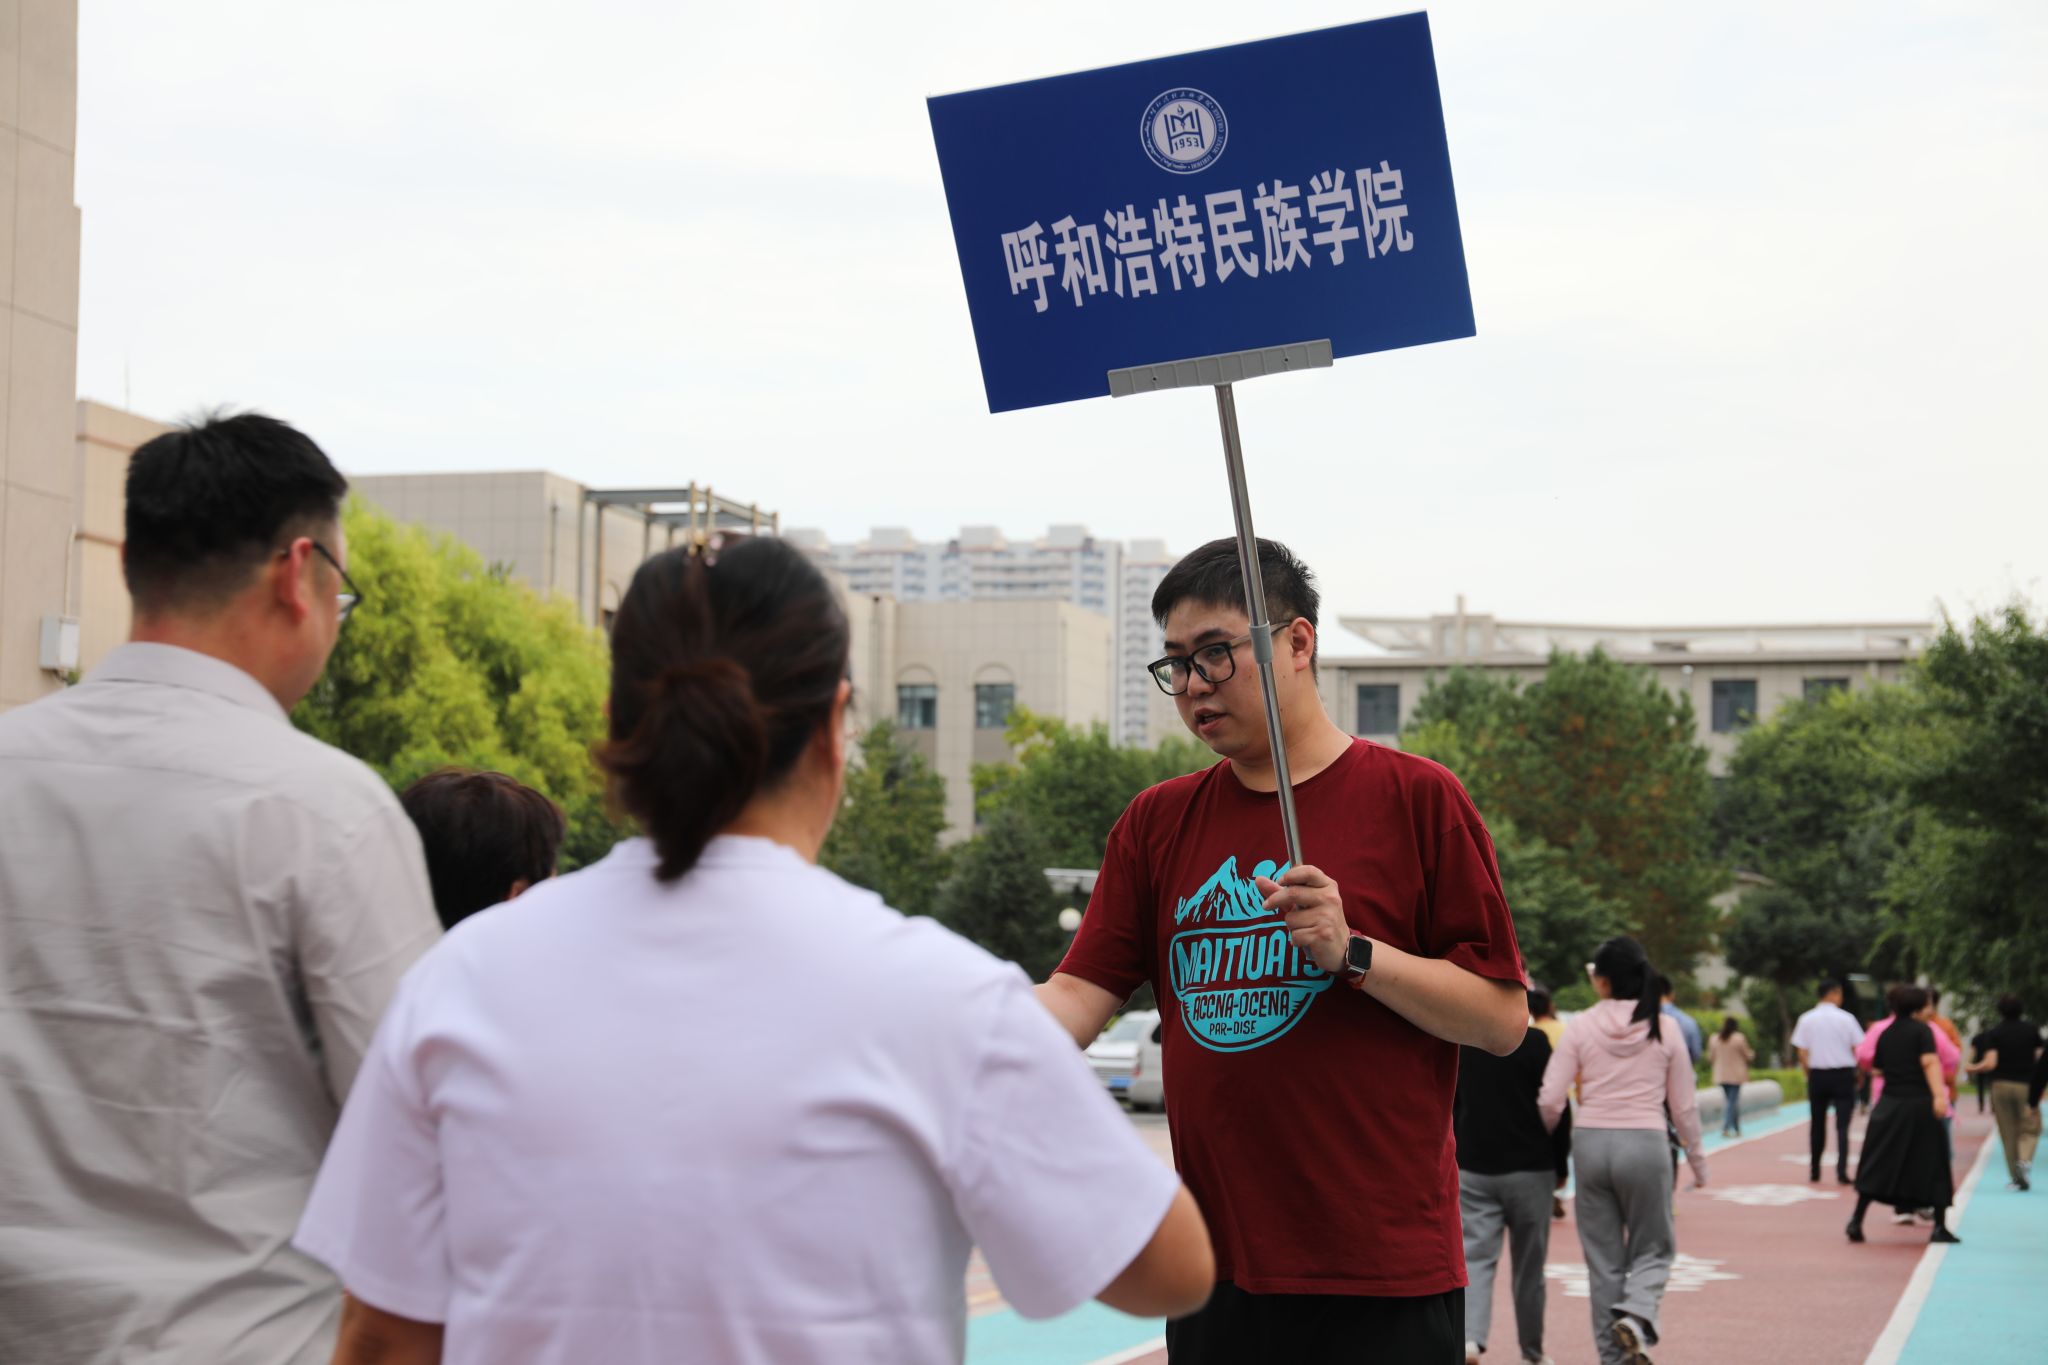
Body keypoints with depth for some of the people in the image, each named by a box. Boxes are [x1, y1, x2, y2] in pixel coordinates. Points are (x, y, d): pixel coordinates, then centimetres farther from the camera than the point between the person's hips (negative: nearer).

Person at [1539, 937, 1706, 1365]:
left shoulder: (1581, 1027, -3)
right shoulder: (1664, 1031, 0)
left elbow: (1550, 1100, -6)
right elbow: (1684, 1107, 5)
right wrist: (1697, 1161, 18)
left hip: (1590, 1142, 1)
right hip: (1644, 1144, -1)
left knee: (1602, 1258, 12)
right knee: (1652, 1249, 14)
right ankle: (1636, 1315, -14)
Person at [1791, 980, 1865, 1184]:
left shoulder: (1807, 1020, -1)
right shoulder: (1846, 1018, -6)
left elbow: (1802, 1052, -1)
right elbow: (1858, 1049, -3)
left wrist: (1808, 1074, 10)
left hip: (1817, 1075, 2)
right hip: (1843, 1074, -2)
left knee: (1818, 1125, 14)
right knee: (1842, 1125, -2)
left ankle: (1814, 1171, 19)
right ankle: (1841, 1171, -12)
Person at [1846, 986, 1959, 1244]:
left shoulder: (1885, 1035, 10)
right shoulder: (1921, 1030, -4)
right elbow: (1930, 1062, -18)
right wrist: (1939, 1095, -27)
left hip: (1889, 1105, 4)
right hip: (1919, 1104, -4)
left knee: (1877, 1165, 6)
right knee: (1932, 1163, 6)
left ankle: (1856, 1221, -4)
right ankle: (1940, 1227, 8)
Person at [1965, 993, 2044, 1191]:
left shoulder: (1994, 1033, -3)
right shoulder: (2032, 1030, 1)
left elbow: (1990, 1063, -13)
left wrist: (1973, 1068, 5)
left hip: (2001, 1085, 0)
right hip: (2026, 1085, 0)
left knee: (2008, 1134, 7)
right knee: (2030, 1129, 11)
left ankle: (2015, 1177, 8)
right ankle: (2025, 1158, -18)